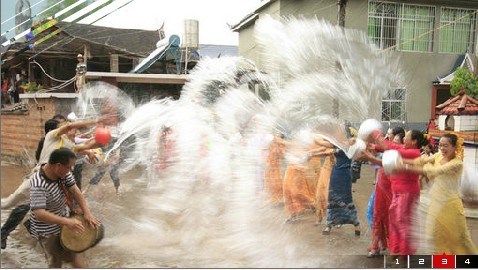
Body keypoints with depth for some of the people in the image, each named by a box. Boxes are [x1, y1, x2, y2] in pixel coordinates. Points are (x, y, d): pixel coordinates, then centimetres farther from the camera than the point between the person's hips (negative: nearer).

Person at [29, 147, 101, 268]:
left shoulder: (63, 172, -13)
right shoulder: (38, 185, -34)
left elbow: (75, 190, -9)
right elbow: (39, 214, -40)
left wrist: (87, 213, -19)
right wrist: (68, 222, -45)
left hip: (62, 219, 7)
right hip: (47, 230, -7)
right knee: (56, 261, 8)